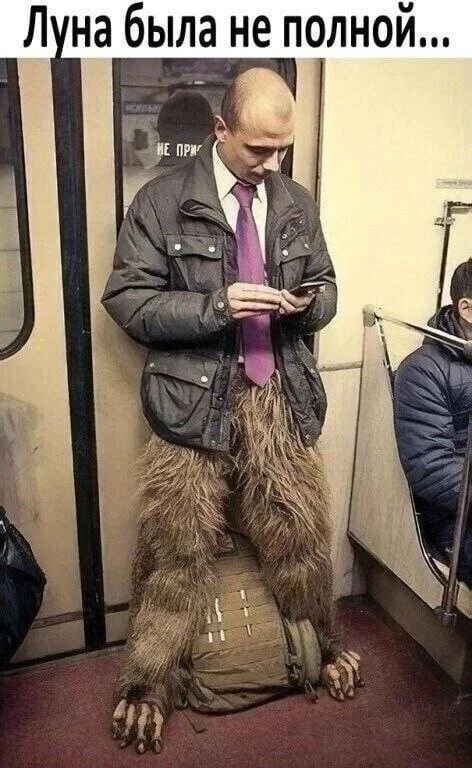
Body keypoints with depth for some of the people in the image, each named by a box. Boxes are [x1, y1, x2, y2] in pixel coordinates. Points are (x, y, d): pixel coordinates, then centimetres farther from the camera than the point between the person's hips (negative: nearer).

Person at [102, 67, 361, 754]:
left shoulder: (297, 204, 10)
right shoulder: (162, 201, -4)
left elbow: (325, 285, 19)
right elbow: (125, 299, -7)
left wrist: (310, 306, -6)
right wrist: (217, 306, -19)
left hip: (280, 393, 4)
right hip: (195, 394, -3)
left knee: (302, 528, 12)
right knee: (178, 541, 4)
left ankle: (320, 647, 39)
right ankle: (146, 683, 26)